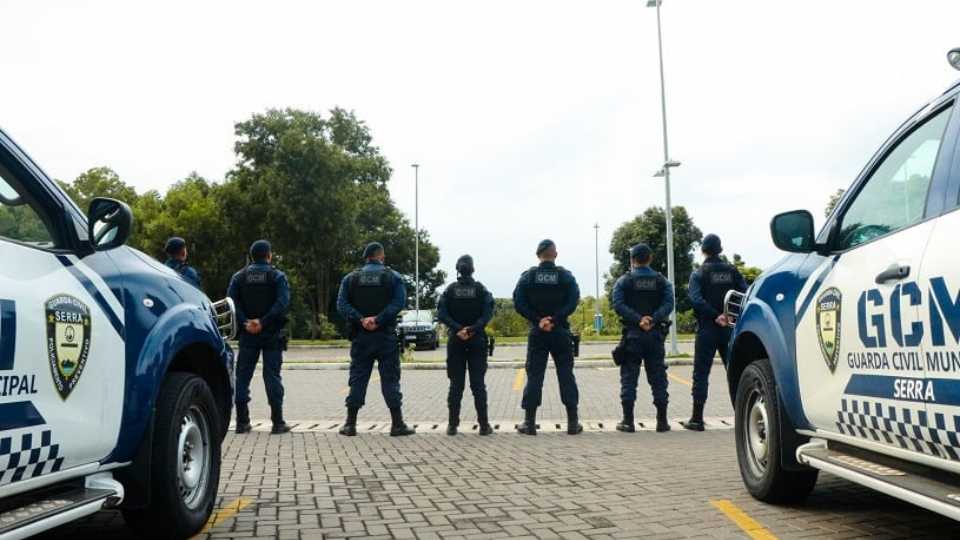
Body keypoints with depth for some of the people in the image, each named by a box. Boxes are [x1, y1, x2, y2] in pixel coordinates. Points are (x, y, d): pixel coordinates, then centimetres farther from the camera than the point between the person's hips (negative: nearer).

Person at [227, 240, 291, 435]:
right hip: (272, 334, -2)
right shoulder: (278, 276, -1)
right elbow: (283, 303, -15)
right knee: (272, 376, 1)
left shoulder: (239, 277, 7)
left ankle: (242, 421, 9)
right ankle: (277, 422, 2)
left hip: (247, 335, 2)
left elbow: (232, 302, -5)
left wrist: (245, 323, -11)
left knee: (243, 376, 9)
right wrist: (263, 322, -17)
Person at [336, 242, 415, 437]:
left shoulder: (351, 278, 8)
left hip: (360, 337, 2)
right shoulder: (393, 277, 2)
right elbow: (399, 302, -13)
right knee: (390, 379, 2)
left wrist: (361, 320, -12)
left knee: (358, 379, 6)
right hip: (386, 337, -2)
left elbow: (342, 305, -4)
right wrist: (378, 320, -16)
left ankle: (350, 424, 7)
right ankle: (397, 424, 2)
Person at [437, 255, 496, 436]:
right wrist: (473, 329, -16)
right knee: (478, 384, 2)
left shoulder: (450, 290, 3)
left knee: (456, 384, 5)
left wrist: (458, 329, -14)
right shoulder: (480, 289, -1)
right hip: (477, 340, -1)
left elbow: (441, 314, -9)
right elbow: (488, 313, -13)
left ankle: (452, 424, 5)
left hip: (455, 340, 1)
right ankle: (483, 425, 1)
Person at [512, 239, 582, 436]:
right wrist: (555, 319, -13)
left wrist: (538, 320, -8)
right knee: (566, 375, 6)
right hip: (561, 332, 0)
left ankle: (529, 422, 5)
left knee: (534, 376, 4)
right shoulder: (566, 276, -1)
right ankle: (573, 422, 8)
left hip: (537, 333, 0)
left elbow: (518, 303, -8)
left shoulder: (528, 276, 0)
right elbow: (572, 302, -11)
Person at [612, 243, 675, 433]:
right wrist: (653, 319, -15)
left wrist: (638, 320, -16)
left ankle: (628, 421, 0)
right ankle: (662, 420, 9)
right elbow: (668, 303, -6)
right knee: (658, 376, 8)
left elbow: (618, 305, -12)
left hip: (632, 334, -2)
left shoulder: (623, 281, 2)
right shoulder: (661, 281, 8)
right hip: (656, 334, 2)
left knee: (629, 377, 2)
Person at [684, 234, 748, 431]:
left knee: (701, 374, 1)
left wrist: (716, 316, -20)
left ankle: (697, 418, 1)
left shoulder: (698, 274, -3)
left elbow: (696, 299, -19)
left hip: (707, 329, -3)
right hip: (730, 328, 3)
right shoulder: (732, 271, 7)